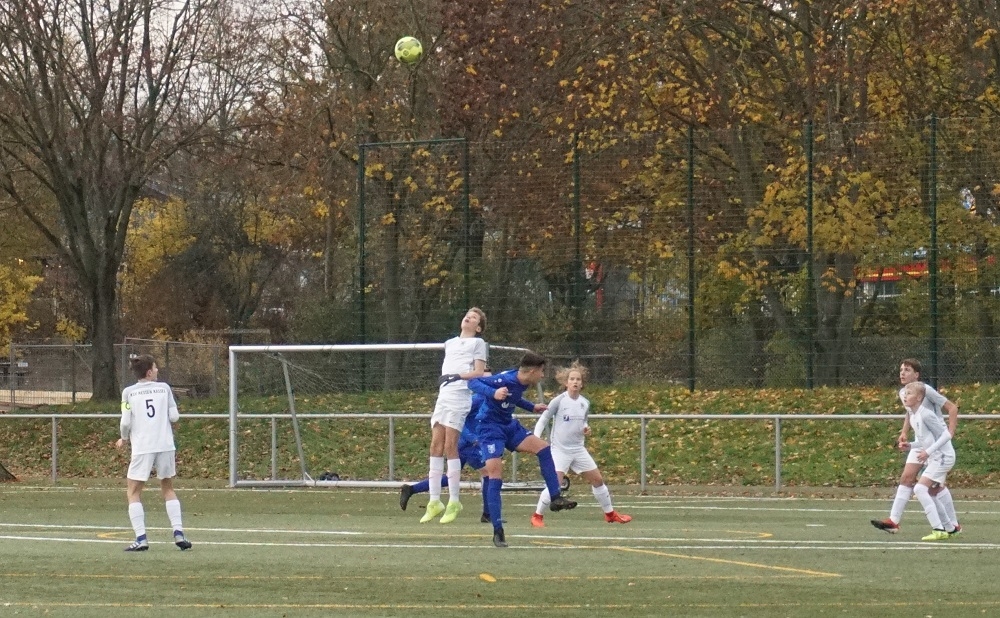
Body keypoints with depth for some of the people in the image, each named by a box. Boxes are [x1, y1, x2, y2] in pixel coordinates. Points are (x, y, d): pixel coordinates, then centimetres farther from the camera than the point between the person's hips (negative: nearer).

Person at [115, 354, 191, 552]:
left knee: (134, 492, 6)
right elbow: (174, 416, 3)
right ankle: (178, 532, 6)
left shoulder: (129, 392, 0)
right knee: (168, 489, 18)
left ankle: (141, 538, -6)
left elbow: (126, 422, -4)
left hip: (142, 447, -2)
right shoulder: (164, 388, 5)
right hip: (165, 445, 2)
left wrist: (124, 439, 15)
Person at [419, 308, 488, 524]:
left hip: (460, 394, -6)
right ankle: (434, 502, -2)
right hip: (443, 393, 6)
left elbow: (479, 373, -3)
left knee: (450, 446, -13)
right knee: (436, 446, -2)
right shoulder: (450, 343, 25)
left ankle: (454, 502, -9)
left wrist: (457, 376, -15)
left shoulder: (477, 343, 7)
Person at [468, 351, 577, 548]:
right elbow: (474, 383, -26)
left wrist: (533, 407, 21)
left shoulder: (522, 383, 2)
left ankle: (555, 498, -2)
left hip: (509, 425, 8)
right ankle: (498, 531, -12)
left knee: (542, 447, -6)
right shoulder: (505, 380, -24)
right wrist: (493, 393, -42)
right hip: (490, 427, -8)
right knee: (495, 475, -14)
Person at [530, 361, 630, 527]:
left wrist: (586, 429, -3)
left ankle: (610, 513, 27)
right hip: (560, 449, -6)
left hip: (578, 449, 6)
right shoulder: (559, 401, -11)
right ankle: (537, 516, -4)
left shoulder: (585, 403, 5)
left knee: (598, 479, 10)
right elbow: (543, 420, -7)